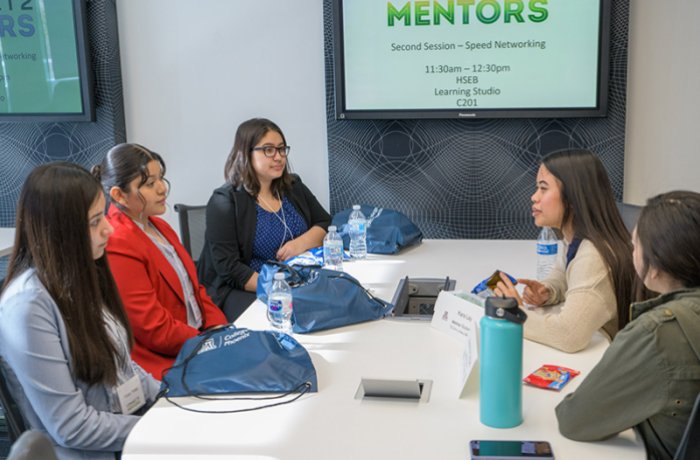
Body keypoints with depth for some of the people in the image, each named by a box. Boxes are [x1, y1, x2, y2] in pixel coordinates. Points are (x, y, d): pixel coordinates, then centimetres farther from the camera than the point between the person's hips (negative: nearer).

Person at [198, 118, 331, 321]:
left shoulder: (293, 187, 12)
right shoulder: (225, 201, -6)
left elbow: (326, 226, 14)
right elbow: (228, 268, -13)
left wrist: (302, 243, -8)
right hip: (246, 289, -6)